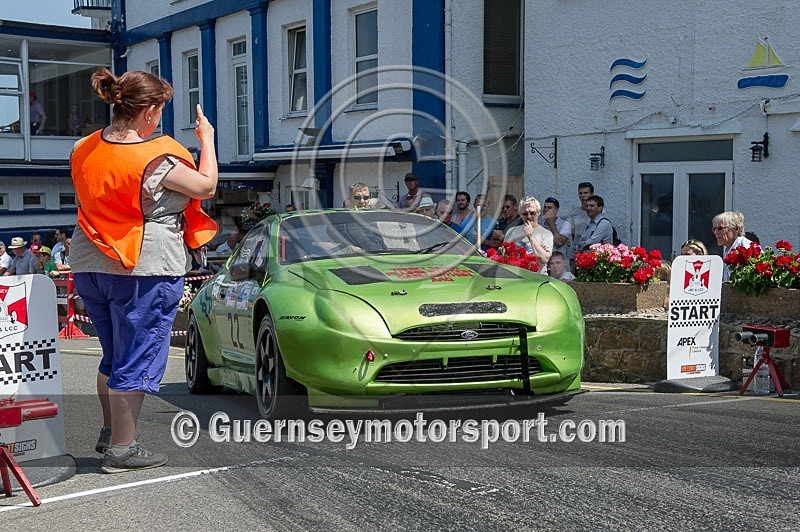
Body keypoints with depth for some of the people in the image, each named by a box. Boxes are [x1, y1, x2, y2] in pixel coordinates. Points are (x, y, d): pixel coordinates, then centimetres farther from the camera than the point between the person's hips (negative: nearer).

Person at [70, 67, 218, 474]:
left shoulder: (84, 150, 3)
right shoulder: (157, 160, -18)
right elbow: (206, 187, -6)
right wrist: (206, 139, 7)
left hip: (89, 267, 7)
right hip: (144, 272, -7)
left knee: (113, 355, 22)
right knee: (138, 359, 3)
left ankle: (109, 432, 32)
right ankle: (122, 449, 8)